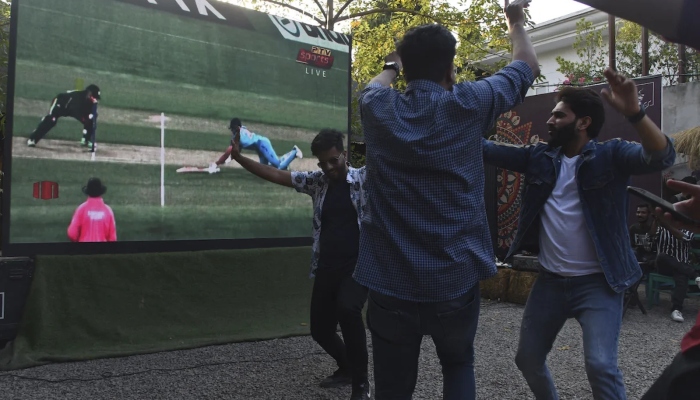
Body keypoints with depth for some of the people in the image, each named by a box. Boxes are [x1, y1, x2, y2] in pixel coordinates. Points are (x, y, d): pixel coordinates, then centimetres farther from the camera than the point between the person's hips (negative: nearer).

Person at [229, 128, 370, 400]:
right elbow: (276, 175, 9)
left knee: (347, 309, -31)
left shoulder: (364, 178, -3)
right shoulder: (317, 181, 8)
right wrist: (238, 157, 4)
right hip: (326, 268, 6)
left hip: (358, 267, -5)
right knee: (320, 329, 10)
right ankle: (346, 369, 42)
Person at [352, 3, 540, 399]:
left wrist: (394, 63, 44)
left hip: (389, 282, 1)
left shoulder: (379, 109, -1)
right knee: (459, 366, 25)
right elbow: (528, 66, 13)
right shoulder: (467, 105, -6)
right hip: (455, 280, -1)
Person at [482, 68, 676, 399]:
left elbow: (661, 157, -26)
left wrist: (634, 112, -42)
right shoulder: (539, 157, 3)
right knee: (528, 359, 15)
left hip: (598, 284, -5)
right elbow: (487, 150, 1)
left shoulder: (611, 155, -9)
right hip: (549, 281, 5)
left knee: (601, 366, -19)